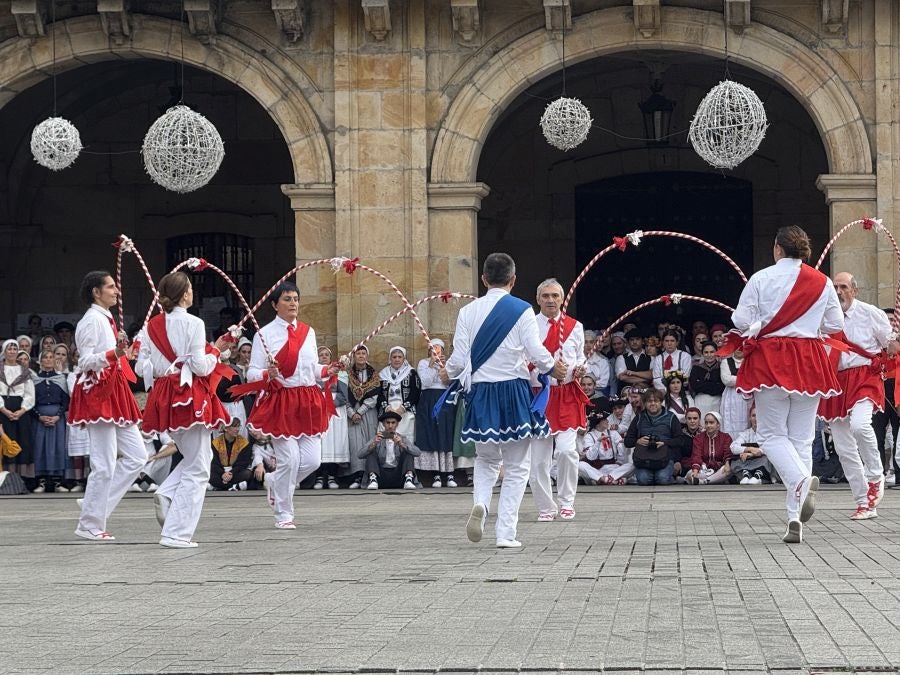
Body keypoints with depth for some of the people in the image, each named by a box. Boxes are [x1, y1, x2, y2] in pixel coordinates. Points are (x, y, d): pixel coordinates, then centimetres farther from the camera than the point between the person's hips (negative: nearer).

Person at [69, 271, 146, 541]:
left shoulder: (106, 320, 19)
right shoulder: (93, 320, -10)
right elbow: (86, 361, -17)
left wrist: (125, 356, 37)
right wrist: (114, 353, -30)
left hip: (114, 393, 10)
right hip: (98, 393, -10)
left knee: (137, 456, 6)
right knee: (104, 464, -9)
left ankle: (95, 503, 9)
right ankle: (90, 525, -2)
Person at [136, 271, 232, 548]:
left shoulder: (152, 326, 7)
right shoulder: (193, 324, -11)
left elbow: (143, 366, 6)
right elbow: (200, 366, -13)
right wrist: (216, 351, 4)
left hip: (163, 397, 7)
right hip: (190, 397, -7)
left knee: (193, 457, 24)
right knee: (197, 468, 1)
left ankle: (166, 494, -1)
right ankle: (176, 533, -4)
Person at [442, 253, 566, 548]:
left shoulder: (468, 312, 0)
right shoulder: (522, 310, -7)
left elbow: (459, 360, -1)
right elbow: (537, 354, -10)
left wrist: (448, 373, 22)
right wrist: (553, 368, 11)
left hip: (480, 394, 2)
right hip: (514, 393, -2)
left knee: (486, 459, 21)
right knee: (517, 467, 7)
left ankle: (480, 504, -7)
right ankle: (506, 533, 1)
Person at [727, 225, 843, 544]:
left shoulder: (760, 279, -5)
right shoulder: (822, 282, 3)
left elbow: (741, 321, -6)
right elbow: (836, 325, 8)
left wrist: (756, 331, 16)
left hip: (770, 359, -3)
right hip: (810, 360, 3)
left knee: (772, 434, 7)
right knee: (802, 438, 8)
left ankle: (801, 481, -25)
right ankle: (795, 521, 4)